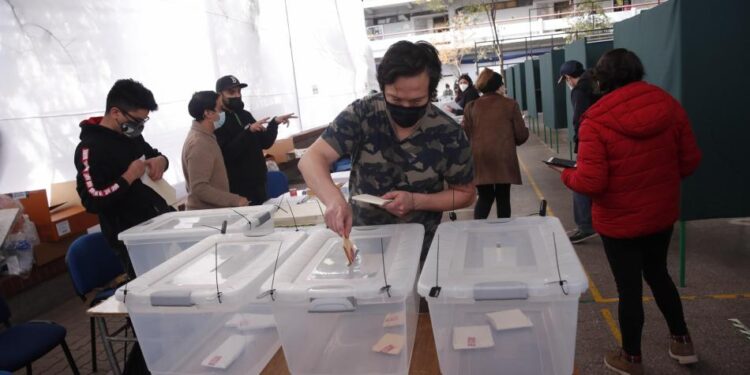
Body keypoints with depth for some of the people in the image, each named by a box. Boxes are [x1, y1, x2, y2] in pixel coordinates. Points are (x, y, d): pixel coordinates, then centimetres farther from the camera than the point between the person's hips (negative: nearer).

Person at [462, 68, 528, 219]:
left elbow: (465, 135, 4)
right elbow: (521, 135, 0)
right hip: (503, 159, -2)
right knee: (503, 197, 11)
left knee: (485, 197, 14)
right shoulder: (510, 104, 1)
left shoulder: (471, 107, 5)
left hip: (479, 159, 2)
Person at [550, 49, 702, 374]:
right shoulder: (668, 105, -6)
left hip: (620, 220, -5)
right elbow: (690, 161, 0)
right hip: (663, 213, 5)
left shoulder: (596, 120, -22)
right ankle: (682, 341, 42)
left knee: (629, 287, 11)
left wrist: (567, 175, -4)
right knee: (657, 273, 27)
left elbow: (590, 182, -25)